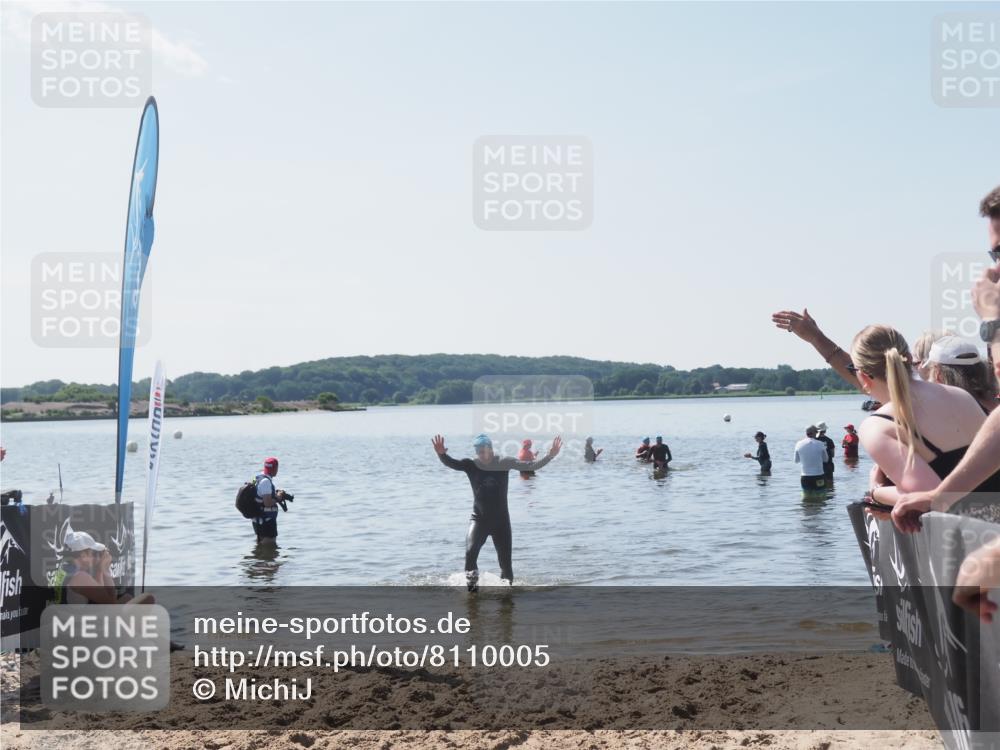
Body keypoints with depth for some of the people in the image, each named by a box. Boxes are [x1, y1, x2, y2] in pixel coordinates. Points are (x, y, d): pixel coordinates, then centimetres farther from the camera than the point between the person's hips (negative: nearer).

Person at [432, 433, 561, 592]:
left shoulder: (503, 463, -6)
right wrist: (441, 454, -42)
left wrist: (549, 456, -22)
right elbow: (450, 463, -20)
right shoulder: (471, 465, -6)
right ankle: (471, 583, -4)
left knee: (505, 560, 3)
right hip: (479, 518, 0)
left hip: (501, 520, 0)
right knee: (470, 551, -23)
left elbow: (530, 466, -9)